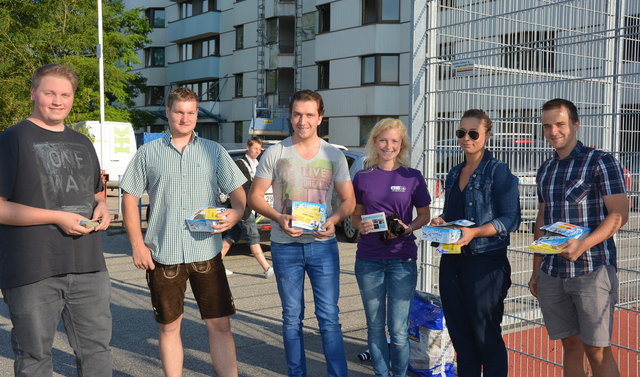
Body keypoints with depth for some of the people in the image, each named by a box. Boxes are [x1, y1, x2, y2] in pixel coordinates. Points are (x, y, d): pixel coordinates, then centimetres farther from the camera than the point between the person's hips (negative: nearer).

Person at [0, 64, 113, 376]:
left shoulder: (82, 144, 16)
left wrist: (102, 207, 3)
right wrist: (57, 217, -18)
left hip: (88, 267, 6)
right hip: (33, 272, -5)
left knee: (97, 349, 12)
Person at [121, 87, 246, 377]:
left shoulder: (214, 151, 9)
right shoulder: (148, 154, 7)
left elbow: (237, 192, 8)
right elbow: (130, 198, 7)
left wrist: (235, 213, -14)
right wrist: (137, 244, -2)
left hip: (206, 253, 0)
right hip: (163, 255, 0)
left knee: (220, 325, 1)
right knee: (169, 327, 10)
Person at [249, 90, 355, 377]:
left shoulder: (334, 155, 2)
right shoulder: (275, 153, -1)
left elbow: (349, 200, 6)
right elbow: (255, 196, 1)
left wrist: (333, 220, -16)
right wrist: (279, 218, -17)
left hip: (323, 244, 0)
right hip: (285, 245, 0)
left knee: (329, 317, 0)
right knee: (292, 318, 11)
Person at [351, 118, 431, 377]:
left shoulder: (413, 177, 0)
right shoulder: (362, 177, 5)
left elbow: (424, 215, 8)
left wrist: (409, 228, -11)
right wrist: (360, 225, -9)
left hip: (402, 258, -2)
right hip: (368, 259, 2)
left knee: (398, 328, -2)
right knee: (375, 324, 10)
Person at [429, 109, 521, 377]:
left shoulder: (498, 171, -7)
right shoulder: (453, 175, 13)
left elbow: (511, 219, -13)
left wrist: (475, 232, -25)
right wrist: (440, 222, 0)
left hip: (485, 263, -6)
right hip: (452, 262, 7)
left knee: (487, 337, 4)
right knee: (460, 334, 13)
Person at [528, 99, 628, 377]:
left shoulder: (600, 162, -4)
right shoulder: (545, 170, 14)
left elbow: (620, 213, -10)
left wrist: (583, 244, -24)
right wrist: (536, 270, 16)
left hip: (593, 270, -5)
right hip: (551, 274, 5)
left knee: (597, 351, -2)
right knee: (570, 345, 11)